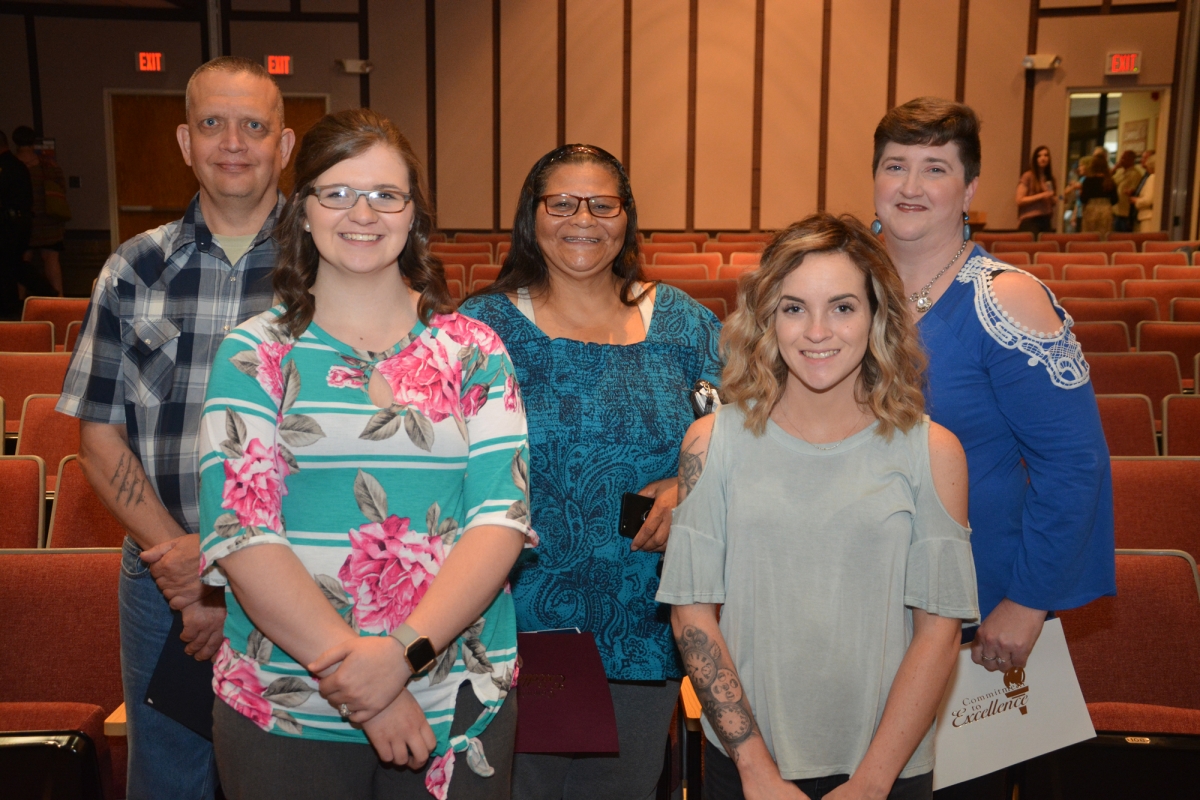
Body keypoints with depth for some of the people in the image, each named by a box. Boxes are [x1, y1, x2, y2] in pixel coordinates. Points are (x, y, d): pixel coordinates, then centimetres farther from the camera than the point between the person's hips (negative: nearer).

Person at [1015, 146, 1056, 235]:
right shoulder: (1028, 176, -3)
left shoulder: (1049, 178, 16)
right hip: (1030, 221, -6)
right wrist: (1041, 196, -14)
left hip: (1046, 221, 6)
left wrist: (1054, 200, 4)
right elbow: (1019, 200, -10)